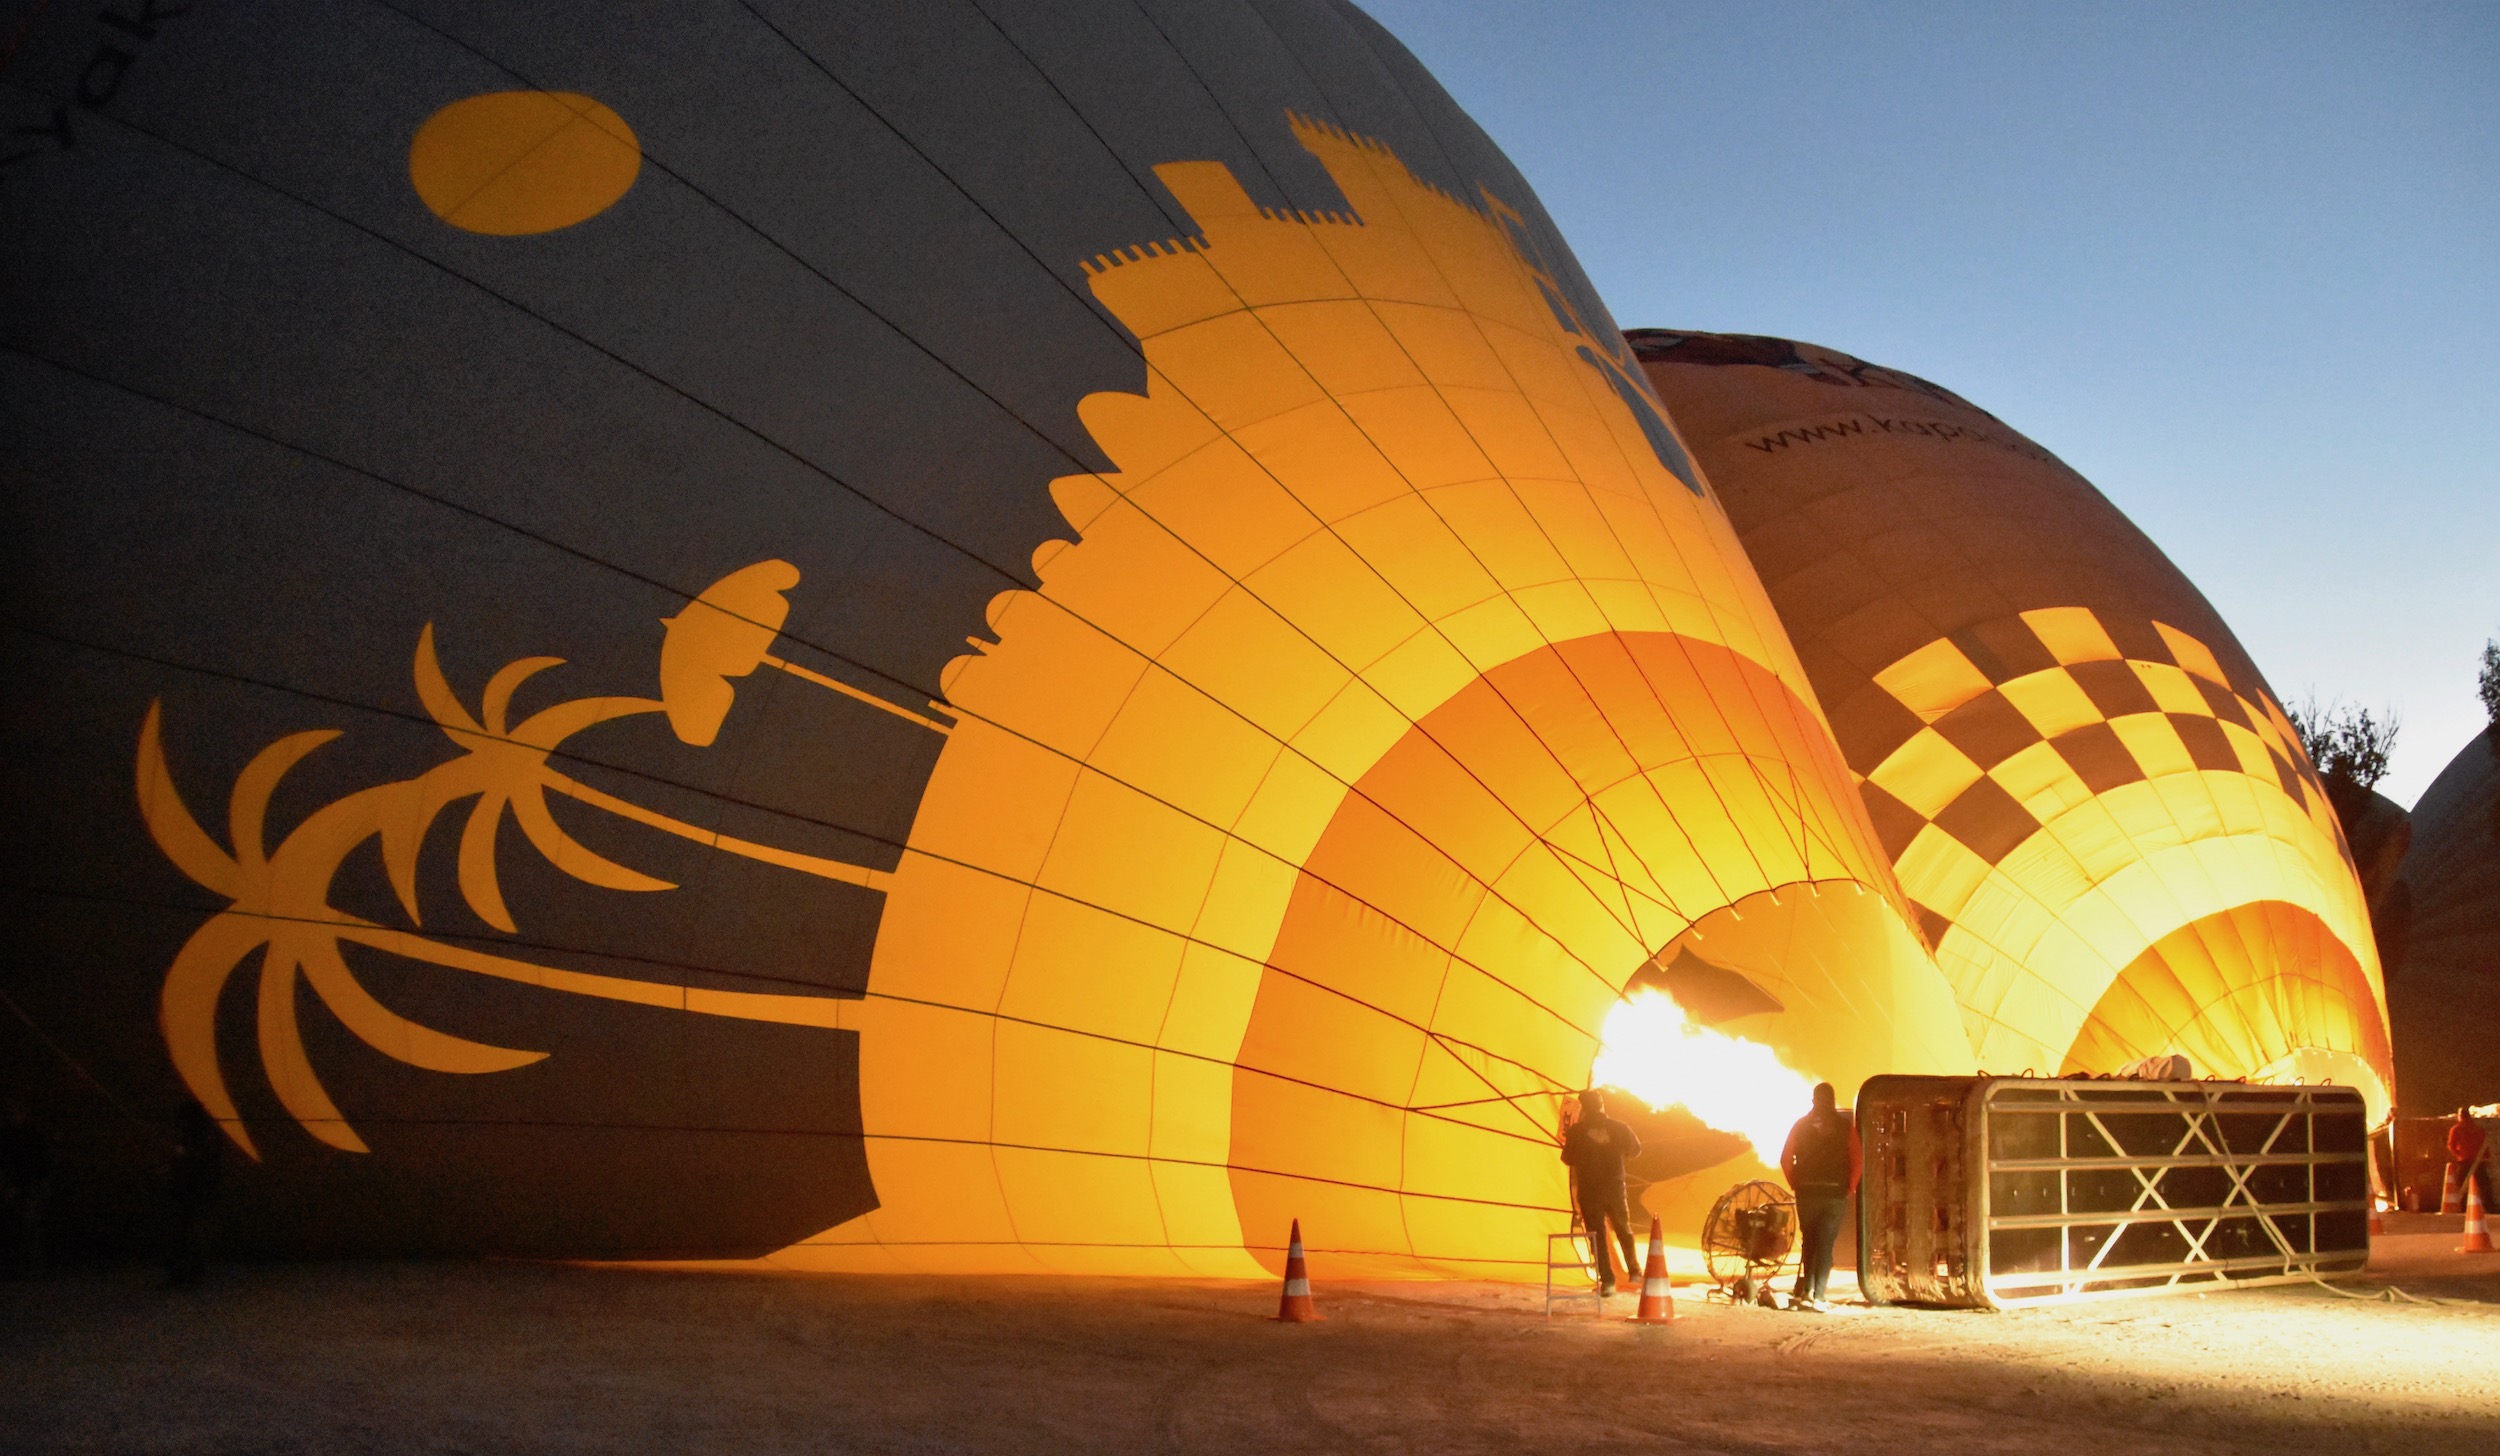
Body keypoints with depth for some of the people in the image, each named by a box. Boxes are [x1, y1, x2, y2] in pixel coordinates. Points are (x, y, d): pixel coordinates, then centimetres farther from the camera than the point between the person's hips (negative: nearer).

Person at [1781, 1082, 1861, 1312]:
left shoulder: (1801, 1125, 4)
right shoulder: (1845, 1126, 0)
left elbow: (1785, 1159, 1)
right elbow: (1858, 1159, -7)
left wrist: (1795, 1184, 10)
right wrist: (1850, 1187, 3)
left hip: (1807, 1192, 1)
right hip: (1835, 1192, -1)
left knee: (1809, 1242, 15)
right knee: (1826, 1244, 2)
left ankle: (1806, 1290, 8)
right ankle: (1818, 1296, -4)